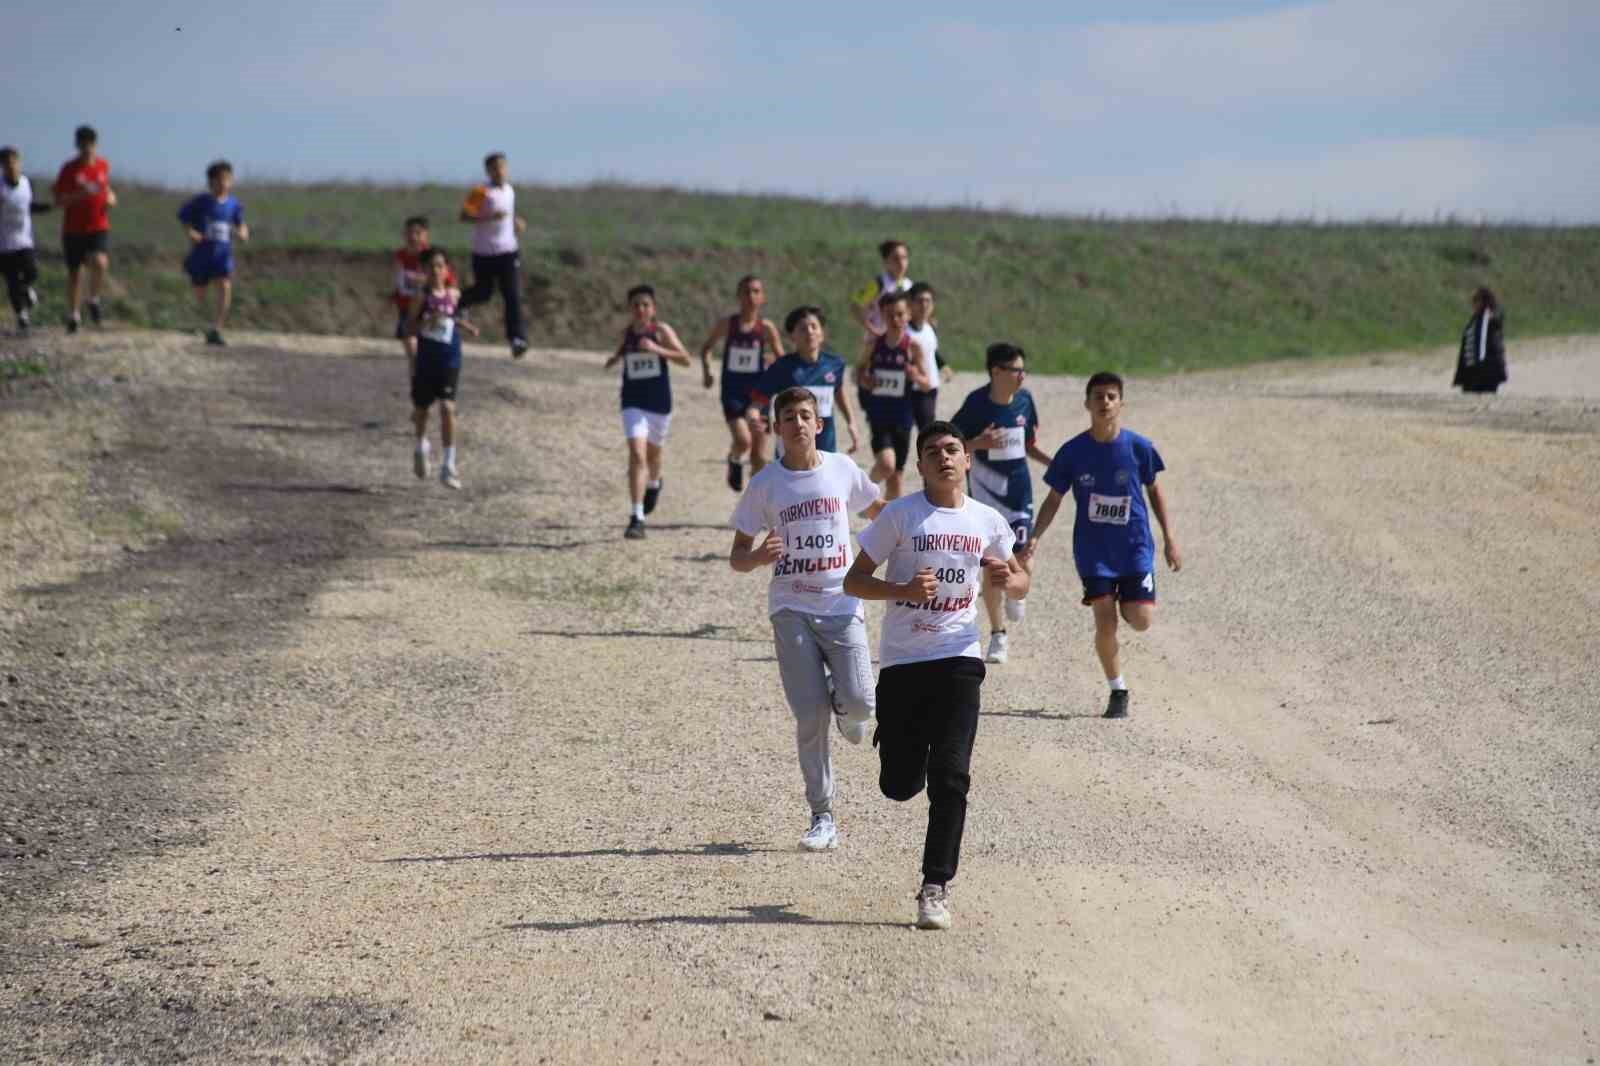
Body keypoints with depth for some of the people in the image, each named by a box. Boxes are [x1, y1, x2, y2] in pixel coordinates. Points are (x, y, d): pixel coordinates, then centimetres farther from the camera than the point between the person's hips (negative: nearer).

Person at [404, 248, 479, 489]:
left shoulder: (454, 294, 2)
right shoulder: (422, 296, -7)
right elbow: (409, 328, -9)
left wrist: (467, 327, 3)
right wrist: (427, 322, -25)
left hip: (450, 361, 1)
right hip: (425, 361, -1)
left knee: (448, 408, -13)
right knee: (421, 408, 15)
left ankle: (449, 466, -10)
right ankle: (421, 447, 46)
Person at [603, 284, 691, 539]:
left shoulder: (661, 331, -7)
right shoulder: (626, 333, 2)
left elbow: (686, 360, -14)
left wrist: (657, 349, -25)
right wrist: (615, 359, 0)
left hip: (659, 402, 0)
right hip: (633, 402, 0)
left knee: (653, 452, 21)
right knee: (636, 455, -16)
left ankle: (654, 483, 57)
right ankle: (637, 518, -19)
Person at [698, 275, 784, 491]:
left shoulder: (766, 328, -2)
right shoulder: (727, 324, -1)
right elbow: (706, 348, 12)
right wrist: (706, 370, -3)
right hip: (733, 392, -1)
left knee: (759, 456, 2)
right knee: (743, 440, -22)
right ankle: (735, 461, 13)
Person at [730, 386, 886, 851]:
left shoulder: (842, 469, 2)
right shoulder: (765, 483, -2)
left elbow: (878, 512, 22)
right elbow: (737, 557, 1)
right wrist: (759, 557, -21)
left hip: (842, 605, 1)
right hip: (792, 609, -1)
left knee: (859, 702, -16)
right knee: (810, 718, -6)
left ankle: (843, 707, 23)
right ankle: (822, 817, 6)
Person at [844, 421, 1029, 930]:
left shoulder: (988, 522, 6)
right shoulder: (900, 515, -3)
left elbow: (1020, 579, 20)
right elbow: (853, 581, -1)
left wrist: (1007, 579, -5)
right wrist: (904, 591, -20)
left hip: (957, 659, 1)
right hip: (901, 661, -1)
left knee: (950, 778, -11)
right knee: (899, 786, 3)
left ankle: (935, 888, -4)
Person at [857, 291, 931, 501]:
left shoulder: (912, 347, -6)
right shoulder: (873, 343, -3)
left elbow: (926, 382, 0)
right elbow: (860, 369, 11)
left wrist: (917, 377, -22)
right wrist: (863, 379, -12)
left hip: (901, 418, 1)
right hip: (878, 414, -1)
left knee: (896, 475, 7)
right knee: (886, 464, -22)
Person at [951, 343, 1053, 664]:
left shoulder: (1024, 400, 1)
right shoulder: (977, 403, -12)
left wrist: (1055, 463, -3)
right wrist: (979, 443, -26)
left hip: (1019, 488, 3)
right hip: (986, 492, -3)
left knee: (1022, 560, -8)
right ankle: (998, 637, 16)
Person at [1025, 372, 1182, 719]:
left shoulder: (1138, 447, -6)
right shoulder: (1073, 452, -6)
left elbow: (1154, 491, 7)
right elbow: (1054, 499, 3)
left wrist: (1169, 539, 6)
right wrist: (1035, 538, -10)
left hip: (1135, 547, 0)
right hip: (1093, 551, 0)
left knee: (1141, 621, -10)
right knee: (1105, 624, -6)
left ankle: (1128, 600, 27)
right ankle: (1118, 691, 13)